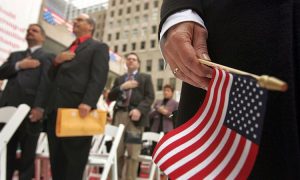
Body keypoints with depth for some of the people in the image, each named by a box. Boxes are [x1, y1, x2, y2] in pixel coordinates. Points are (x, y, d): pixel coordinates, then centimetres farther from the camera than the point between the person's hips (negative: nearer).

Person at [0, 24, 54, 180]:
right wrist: (18, 65, -6)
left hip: (30, 109, -5)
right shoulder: (15, 55, 27)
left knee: (27, 157, 2)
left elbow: (45, 82, -7)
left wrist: (39, 107, -19)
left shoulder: (47, 57, 8)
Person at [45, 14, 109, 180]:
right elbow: (52, 77, 27)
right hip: (56, 109, 7)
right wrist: (56, 61, 6)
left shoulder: (98, 47, 6)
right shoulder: (67, 49, 29)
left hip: (78, 108, -7)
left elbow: (99, 77, -10)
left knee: (75, 160, 0)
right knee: (56, 160, 10)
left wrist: (87, 103, -24)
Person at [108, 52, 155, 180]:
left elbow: (150, 97, 3)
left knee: (133, 153, -7)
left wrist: (139, 110, -14)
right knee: (116, 151, 1)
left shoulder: (145, 78, 16)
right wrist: (122, 87, -2)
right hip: (120, 115, 3)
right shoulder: (119, 79, 25)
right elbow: (110, 97, 15)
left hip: (135, 116, -3)